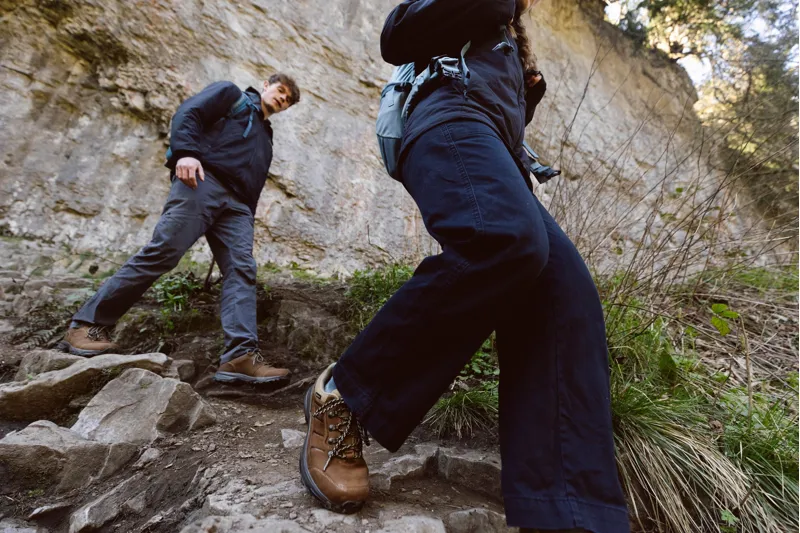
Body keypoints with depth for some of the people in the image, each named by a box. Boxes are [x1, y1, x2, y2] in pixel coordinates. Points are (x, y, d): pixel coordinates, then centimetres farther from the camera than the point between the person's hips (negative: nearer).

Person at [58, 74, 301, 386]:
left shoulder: (265, 138, 35)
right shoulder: (231, 95, 19)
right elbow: (187, 113, 2)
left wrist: (248, 218, 15)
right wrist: (186, 152, -16)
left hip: (237, 205, 6)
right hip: (202, 181, -6)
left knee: (242, 271, -14)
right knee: (162, 252, -15)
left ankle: (241, 356, -25)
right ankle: (87, 325, -4)